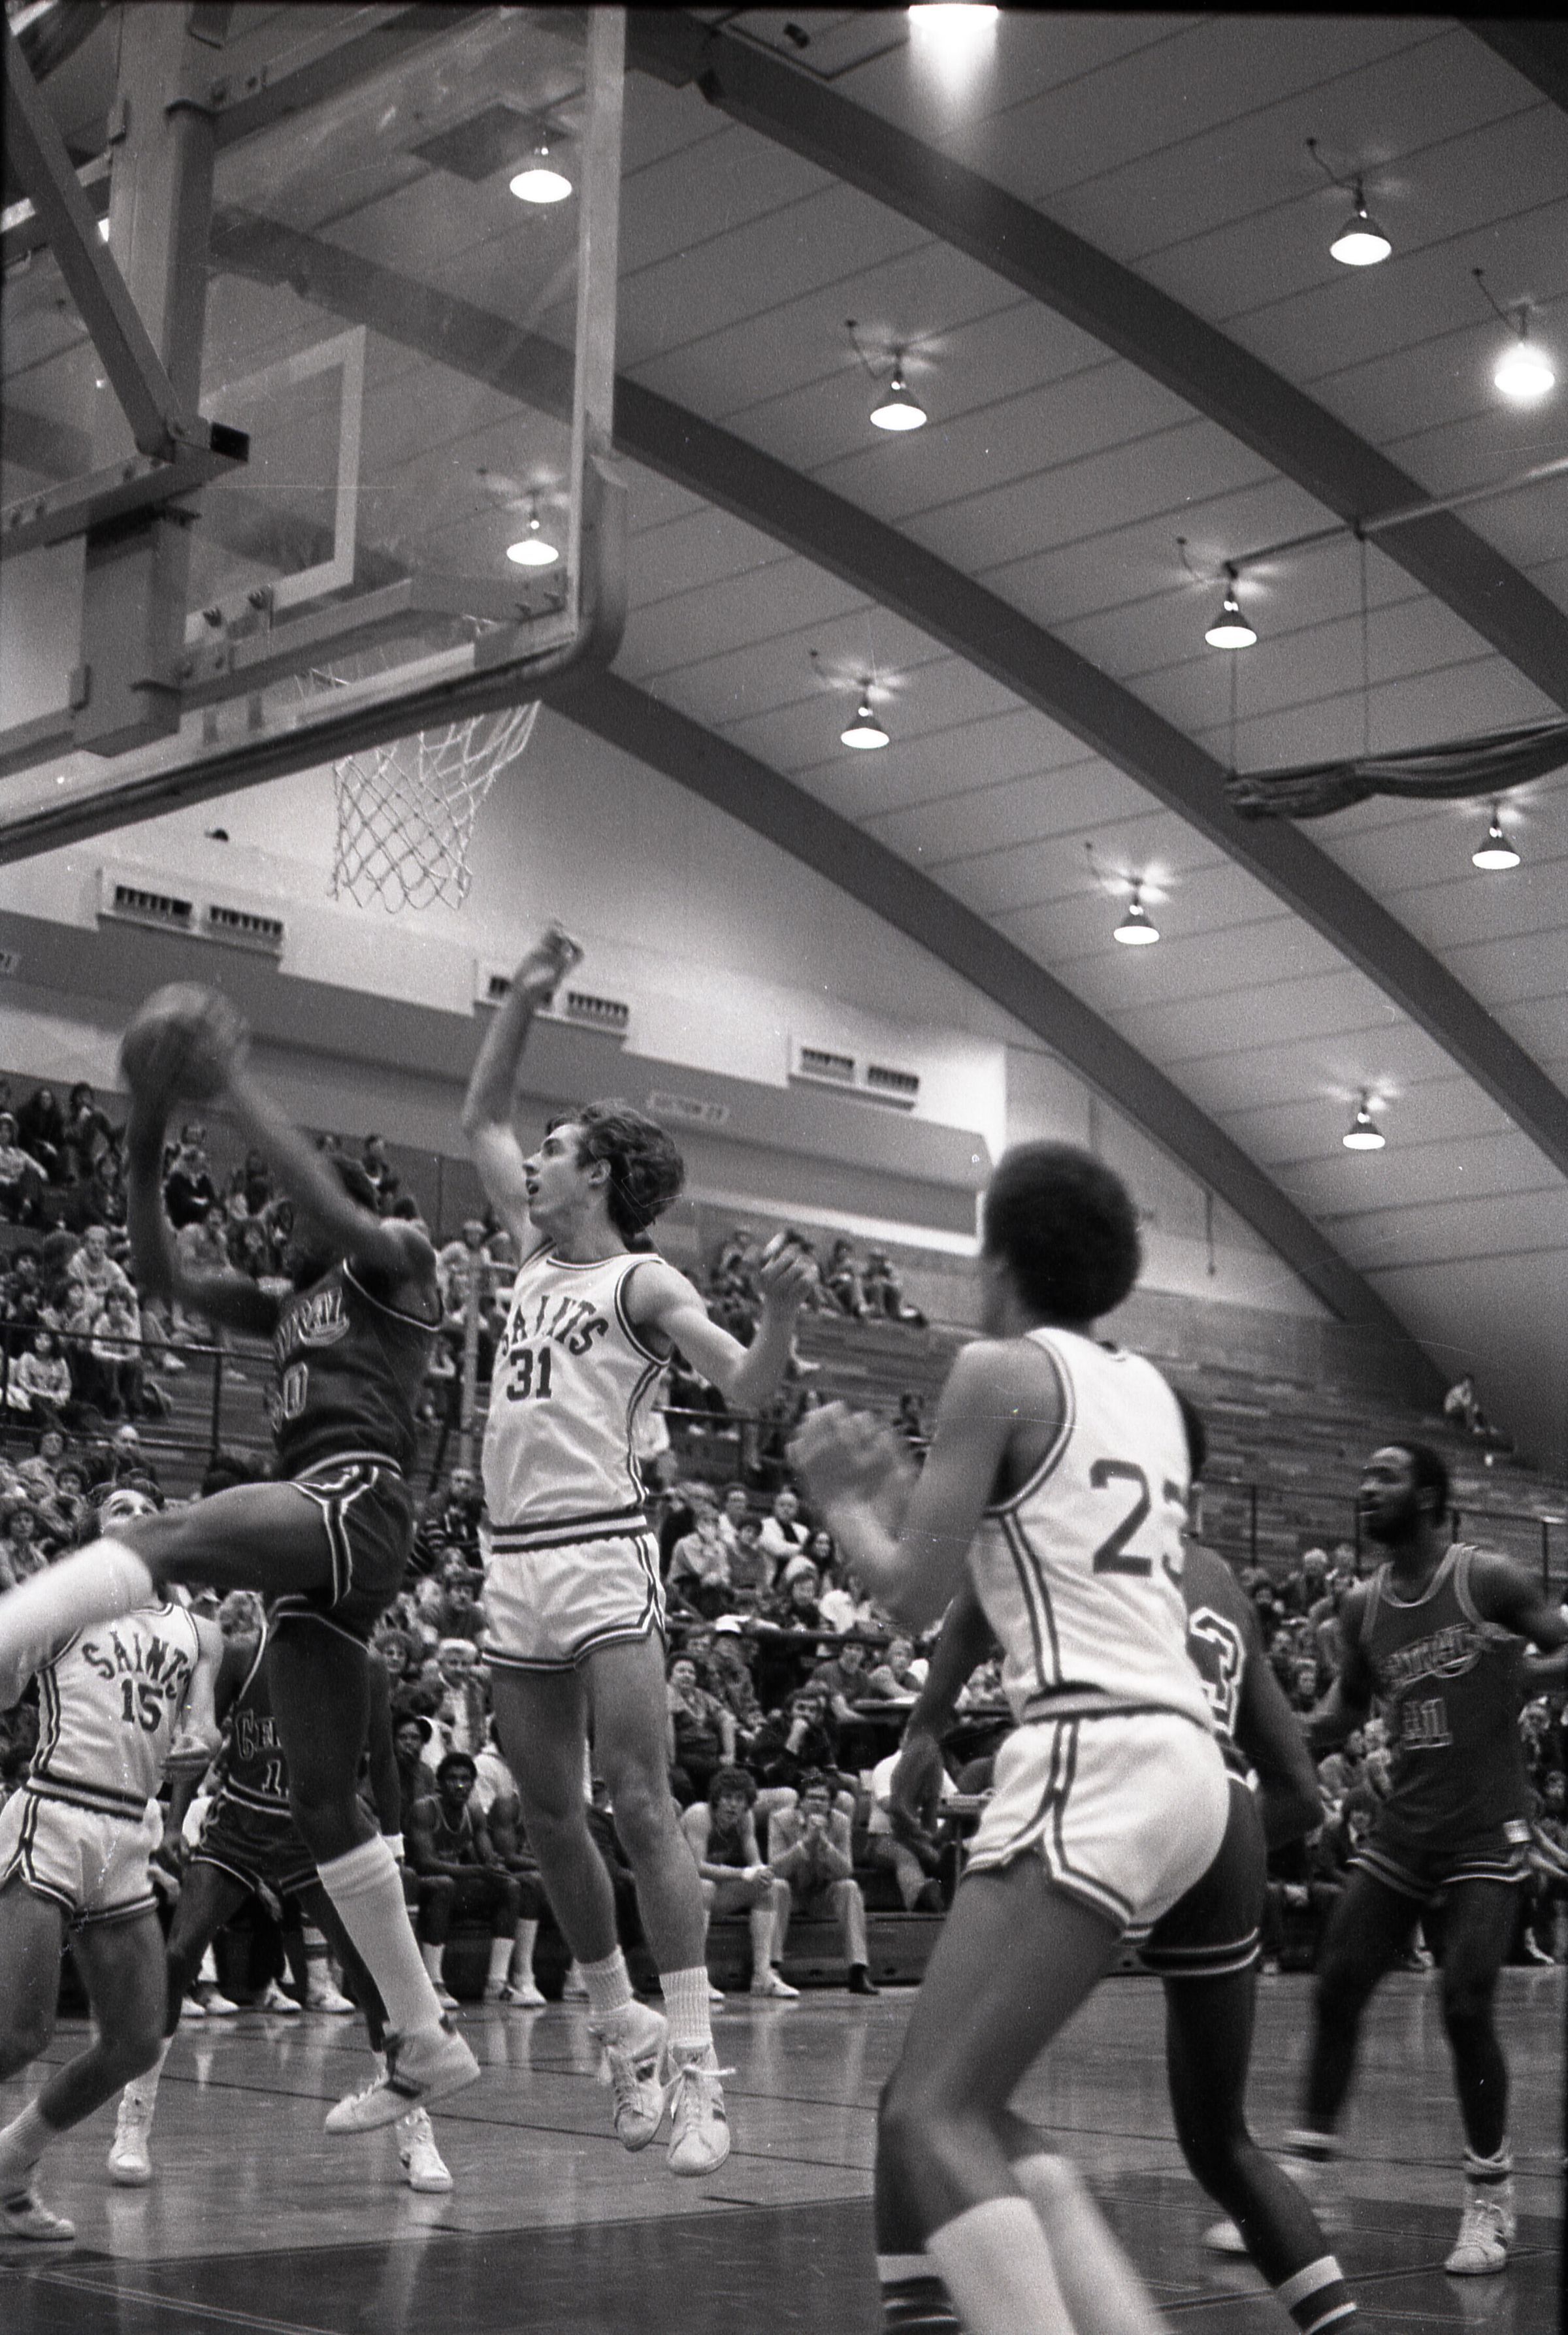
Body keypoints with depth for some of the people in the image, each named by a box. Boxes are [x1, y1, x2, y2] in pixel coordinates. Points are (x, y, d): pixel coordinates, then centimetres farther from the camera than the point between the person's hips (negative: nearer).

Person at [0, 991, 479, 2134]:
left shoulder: (401, 1261, 8)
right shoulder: (289, 1306, 29)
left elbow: (329, 1199, -12)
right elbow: (166, 1271, 22)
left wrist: (238, 1080, -9)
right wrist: (147, 1141, 11)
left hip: (359, 1499, -9)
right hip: (311, 1544, 9)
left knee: (169, 1536, -35)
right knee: (324, 1802, 6)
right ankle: (426, 2040, 12)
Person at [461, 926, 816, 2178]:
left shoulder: (643, 1280, -2)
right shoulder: (537, 1252, 18)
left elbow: (748, 1390, -12)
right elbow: (481, 1121, 27)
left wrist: (779, 1316, -33)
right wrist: (523, 1001, 19)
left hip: (601, 1552, -7)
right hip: (513, 1558, 7)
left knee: (641, 1803, -12)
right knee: (549, 1815, 9)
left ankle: (696, 2060, -12)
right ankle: (624, 2030, 22)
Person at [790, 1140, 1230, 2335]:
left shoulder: (1002, 1369, -3)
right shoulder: (1148, 1389, 20)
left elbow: (913, 1596, -4)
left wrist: (843, 1499, 15)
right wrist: (904, 1486, 34)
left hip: (1095, 1765, -9)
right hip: (1179, 1760, 9)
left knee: (934, 2119, -12)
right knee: (969, 2102, 16)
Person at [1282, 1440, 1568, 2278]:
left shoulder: (1487, 1579, -9)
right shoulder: (1363, 1605, 6)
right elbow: (1345, 1707, 19)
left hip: (1485, 1829, -5)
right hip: (1403, 1825, 5)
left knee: (1465, 2005, -11)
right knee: (1335, 1991, 1)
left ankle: (1490, 2201, 7)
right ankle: (1305, 2177, 13)